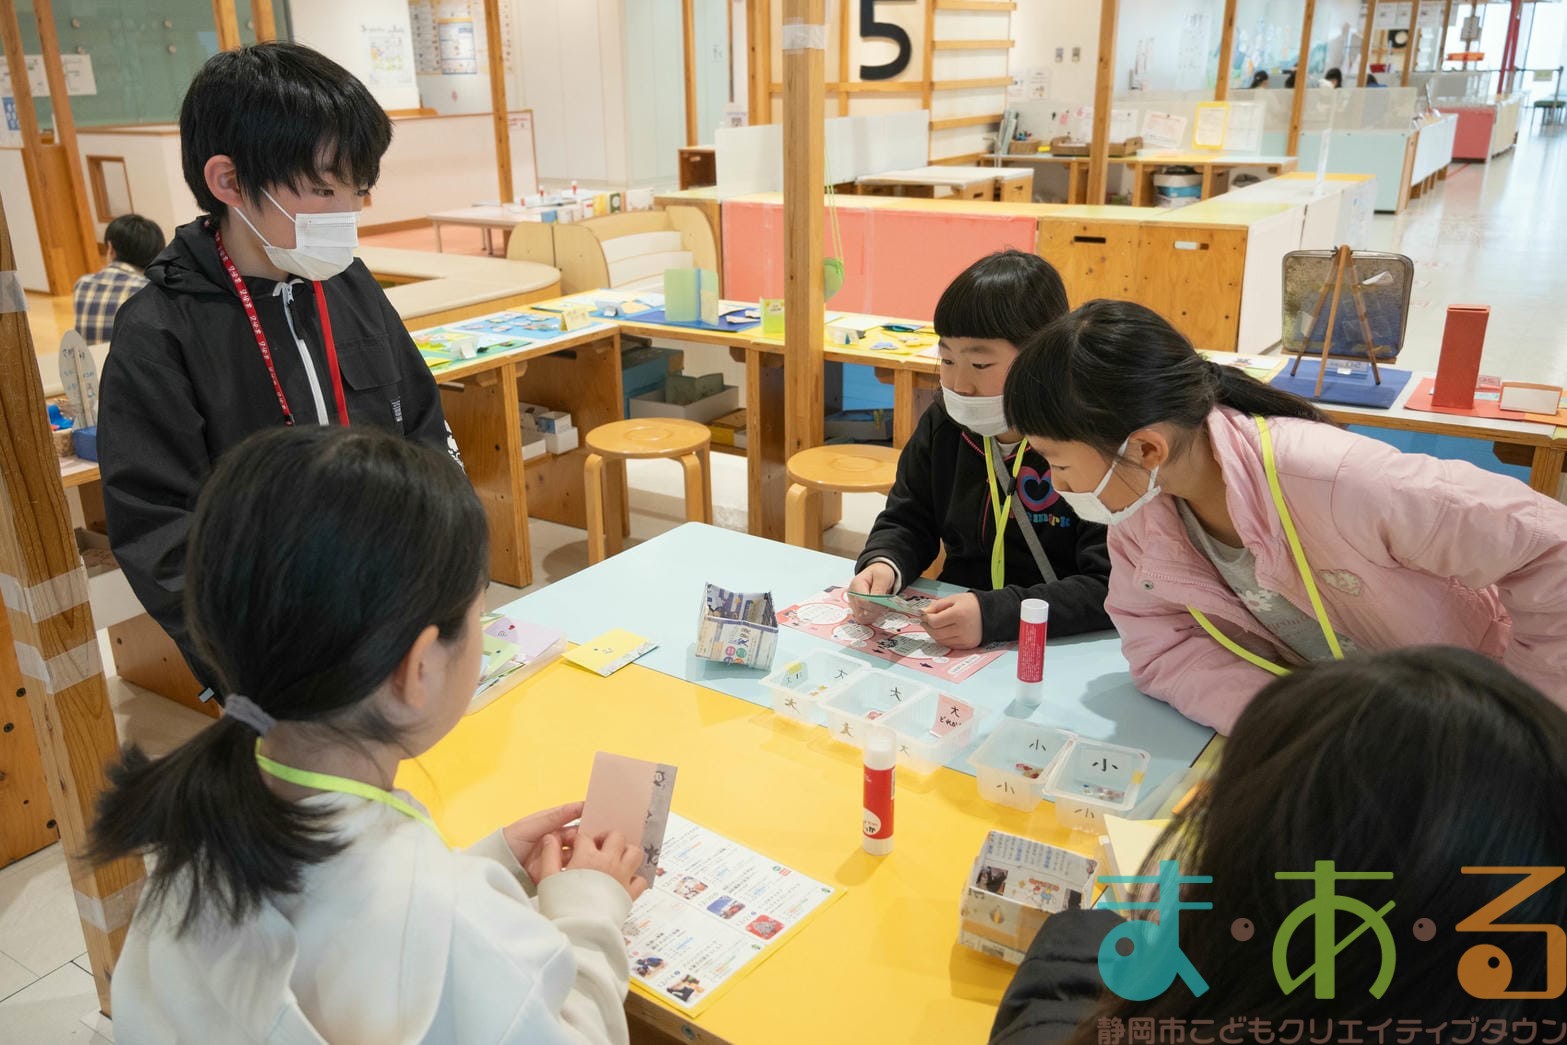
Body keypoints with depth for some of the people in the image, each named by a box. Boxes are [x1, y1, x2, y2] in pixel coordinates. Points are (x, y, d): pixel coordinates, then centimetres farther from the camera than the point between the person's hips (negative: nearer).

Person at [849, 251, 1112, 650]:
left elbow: (1110, 585, -19)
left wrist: (995, 614, -31)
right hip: (951, 647, 3)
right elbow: (906, 522, 12)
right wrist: (883, 565, -11)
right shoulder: (944, 425, 3)